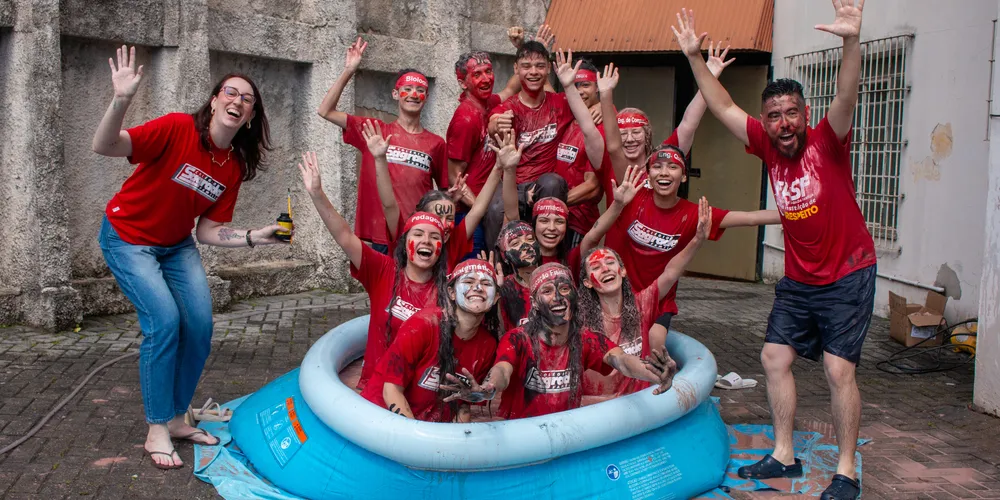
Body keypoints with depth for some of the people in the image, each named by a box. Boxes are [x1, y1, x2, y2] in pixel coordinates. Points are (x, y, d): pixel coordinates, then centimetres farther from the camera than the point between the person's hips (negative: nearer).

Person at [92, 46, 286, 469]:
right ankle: (156, 430, -6)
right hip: (128, 239, -6)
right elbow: (105, 146, -32)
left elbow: (207, 231, -4)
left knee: (200, 326, -4)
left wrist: (254, 237, -17)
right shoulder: (178, 129, -23)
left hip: (177, 246, 6)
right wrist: (121, 100, -48)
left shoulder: (234, 166, -6)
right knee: (165, 320, -20)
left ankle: (176, 418, 15)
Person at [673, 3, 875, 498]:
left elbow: (845, 99, -33)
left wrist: (851, 40, -49)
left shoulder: (827, 142, -15)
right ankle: (784, 456, 20)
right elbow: (724, 108, 2)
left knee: (839, 369, -10)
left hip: (847, 276, -6)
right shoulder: (769, 148, -1)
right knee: (774, 357, 6)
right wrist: (694, 58, -4)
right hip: (798, 280, 6)